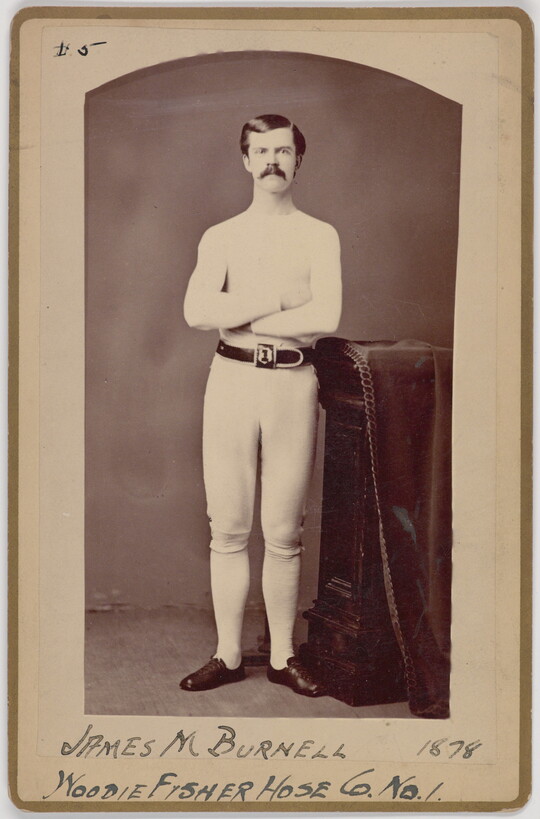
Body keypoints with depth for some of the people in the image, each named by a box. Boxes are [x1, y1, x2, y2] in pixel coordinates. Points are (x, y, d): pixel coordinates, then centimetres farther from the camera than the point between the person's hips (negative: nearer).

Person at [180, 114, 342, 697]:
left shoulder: (319, 237, 7)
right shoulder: (220, 238, 10)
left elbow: (325, 318, -9)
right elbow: (197, 312, -6)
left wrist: (237, 317, -8)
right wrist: (278, 300, -10)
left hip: (293, 384, -1)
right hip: (230, 380, 1)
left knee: (283, 534, 3)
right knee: (227, 530, 4)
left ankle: (283, 657, 15)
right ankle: (228, 655, 14)